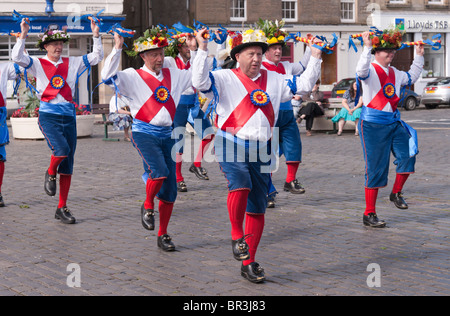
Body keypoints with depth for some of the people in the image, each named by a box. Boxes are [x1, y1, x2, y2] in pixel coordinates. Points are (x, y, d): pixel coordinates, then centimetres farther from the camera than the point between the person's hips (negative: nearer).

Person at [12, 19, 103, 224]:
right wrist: (23, 35, -19)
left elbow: (96, 57, 11)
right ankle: (50, 174, 6)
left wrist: (96, 36, -1)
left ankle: (62, 208, 11)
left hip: (68, 116, 4)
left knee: (68, 166, 3)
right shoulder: (38, 64, 3)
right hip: (48, 116, -4)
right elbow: (17, 57, -12)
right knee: (61, 149, -28)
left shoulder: (72, 63, 11)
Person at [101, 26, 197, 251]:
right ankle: (147, 206, 0)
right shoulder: (133, 77, -1)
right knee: (159, 171, -29)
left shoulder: (174, 75, 11)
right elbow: (108, 76, -16)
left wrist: (195, 51, 9)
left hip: (167, 134, 5)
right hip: (144, 133, -5)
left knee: (170, 189, 4)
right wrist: (117, 49, -20)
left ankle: (162, 235, 16)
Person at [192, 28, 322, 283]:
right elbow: (200, 81, -16)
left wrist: (315, 58, 6)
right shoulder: (225, 79, 0)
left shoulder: (274, 80, 14)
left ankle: (249, 263, 17)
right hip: (232, 147, -4)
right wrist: (202, 51, -22)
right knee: (240, 185, -34)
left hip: (261, 151, 5)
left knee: (257, 209, 6)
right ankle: (237, 236, -11)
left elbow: (304, 84, 14)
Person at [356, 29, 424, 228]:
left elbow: (411, 78, 32)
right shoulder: (371, 70, -8)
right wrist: (367, 48, -39)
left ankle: (396, 193, 10)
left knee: (408, 154, -13)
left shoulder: (394, 73, 15)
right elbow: (361, 71, -31)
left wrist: (419, 57, 27)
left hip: (394, 122, 7)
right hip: (373, 124, -7)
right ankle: (369, 215, 6)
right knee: (375, 169, -3)